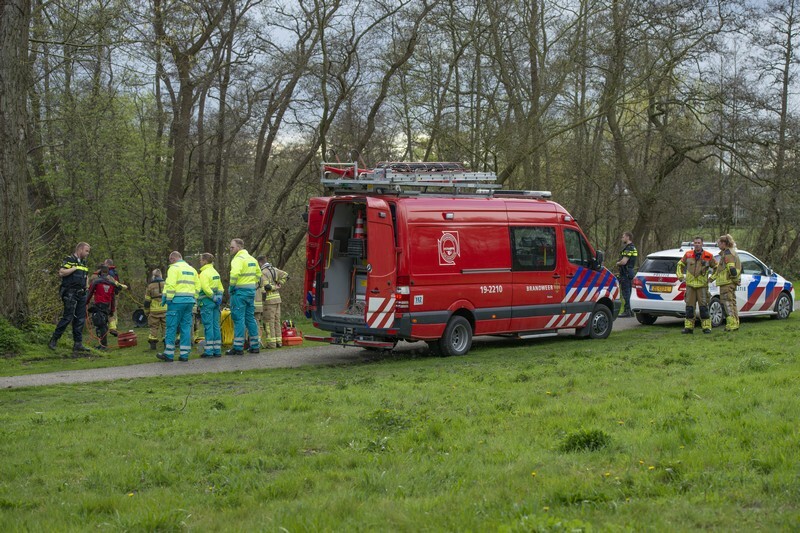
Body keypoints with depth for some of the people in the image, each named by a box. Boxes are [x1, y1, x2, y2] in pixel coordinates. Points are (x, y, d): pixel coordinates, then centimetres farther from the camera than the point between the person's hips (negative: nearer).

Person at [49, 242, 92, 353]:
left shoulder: (84, 263, 19)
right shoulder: (69, 260, -5)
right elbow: (61, 272, -19)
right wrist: (75, 268, -16)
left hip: (81, 294, 8)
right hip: (70, 293, -8)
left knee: (80, 319, 5)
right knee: (68, 317, -11)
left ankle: (78, 344, 8)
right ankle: (53, 341, -1)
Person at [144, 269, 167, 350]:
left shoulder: (150, 286, 1)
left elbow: (147, 301, 4)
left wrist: (146, 311, 13)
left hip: (154, 310, -1)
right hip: (165, 309, 1)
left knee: (153, 326, 7)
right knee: (166, 326, 7)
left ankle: (153, 343, 5)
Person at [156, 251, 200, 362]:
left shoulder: (174, 268, -3)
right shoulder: (191, 269, 19)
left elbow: (170, 285, -13)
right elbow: (197, 287, 17)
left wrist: (166, 298, -7)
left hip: (177, 300, -6)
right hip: (189, 301, 6)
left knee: (171, 327, -1)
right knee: (186, 327, 7)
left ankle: (169, 354, 0)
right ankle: (184, 354, 6)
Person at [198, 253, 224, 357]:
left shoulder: (204, 273, -11)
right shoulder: (215, 272, 15)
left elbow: (205, 288, -21)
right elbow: (220, 287, 17)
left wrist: (213, 297, -12)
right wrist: (218, 297, 6)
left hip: (207, 301, -8)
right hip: (215, 302, 8)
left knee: (208, 326, -6)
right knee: (215, 325, 8)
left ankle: (209, 350, -5)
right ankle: (217, 350, 9)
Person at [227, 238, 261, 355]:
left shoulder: (238, 259, -13)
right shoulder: (252, 259, 16)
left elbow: (235, 273, -28)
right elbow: (258, 274, 23)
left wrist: (231, 287, -15)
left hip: (240, 292, -9)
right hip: (251, 291, 9)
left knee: (238, 319, -5)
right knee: (250, 318, 13)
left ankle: (238, 347, -5)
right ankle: (254, 346, 16)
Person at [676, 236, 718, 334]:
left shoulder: (708, 256, 0)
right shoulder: (688, 255, 6)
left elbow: (716, 267, 12)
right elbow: (680, 264, 21)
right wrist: (680, 276, 10)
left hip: (702, 285, -2)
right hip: (690, 285, 2)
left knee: (704, 307, -4)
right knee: (689, 307, 3)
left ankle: (706, 327, 0)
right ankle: (688, 327, 8)